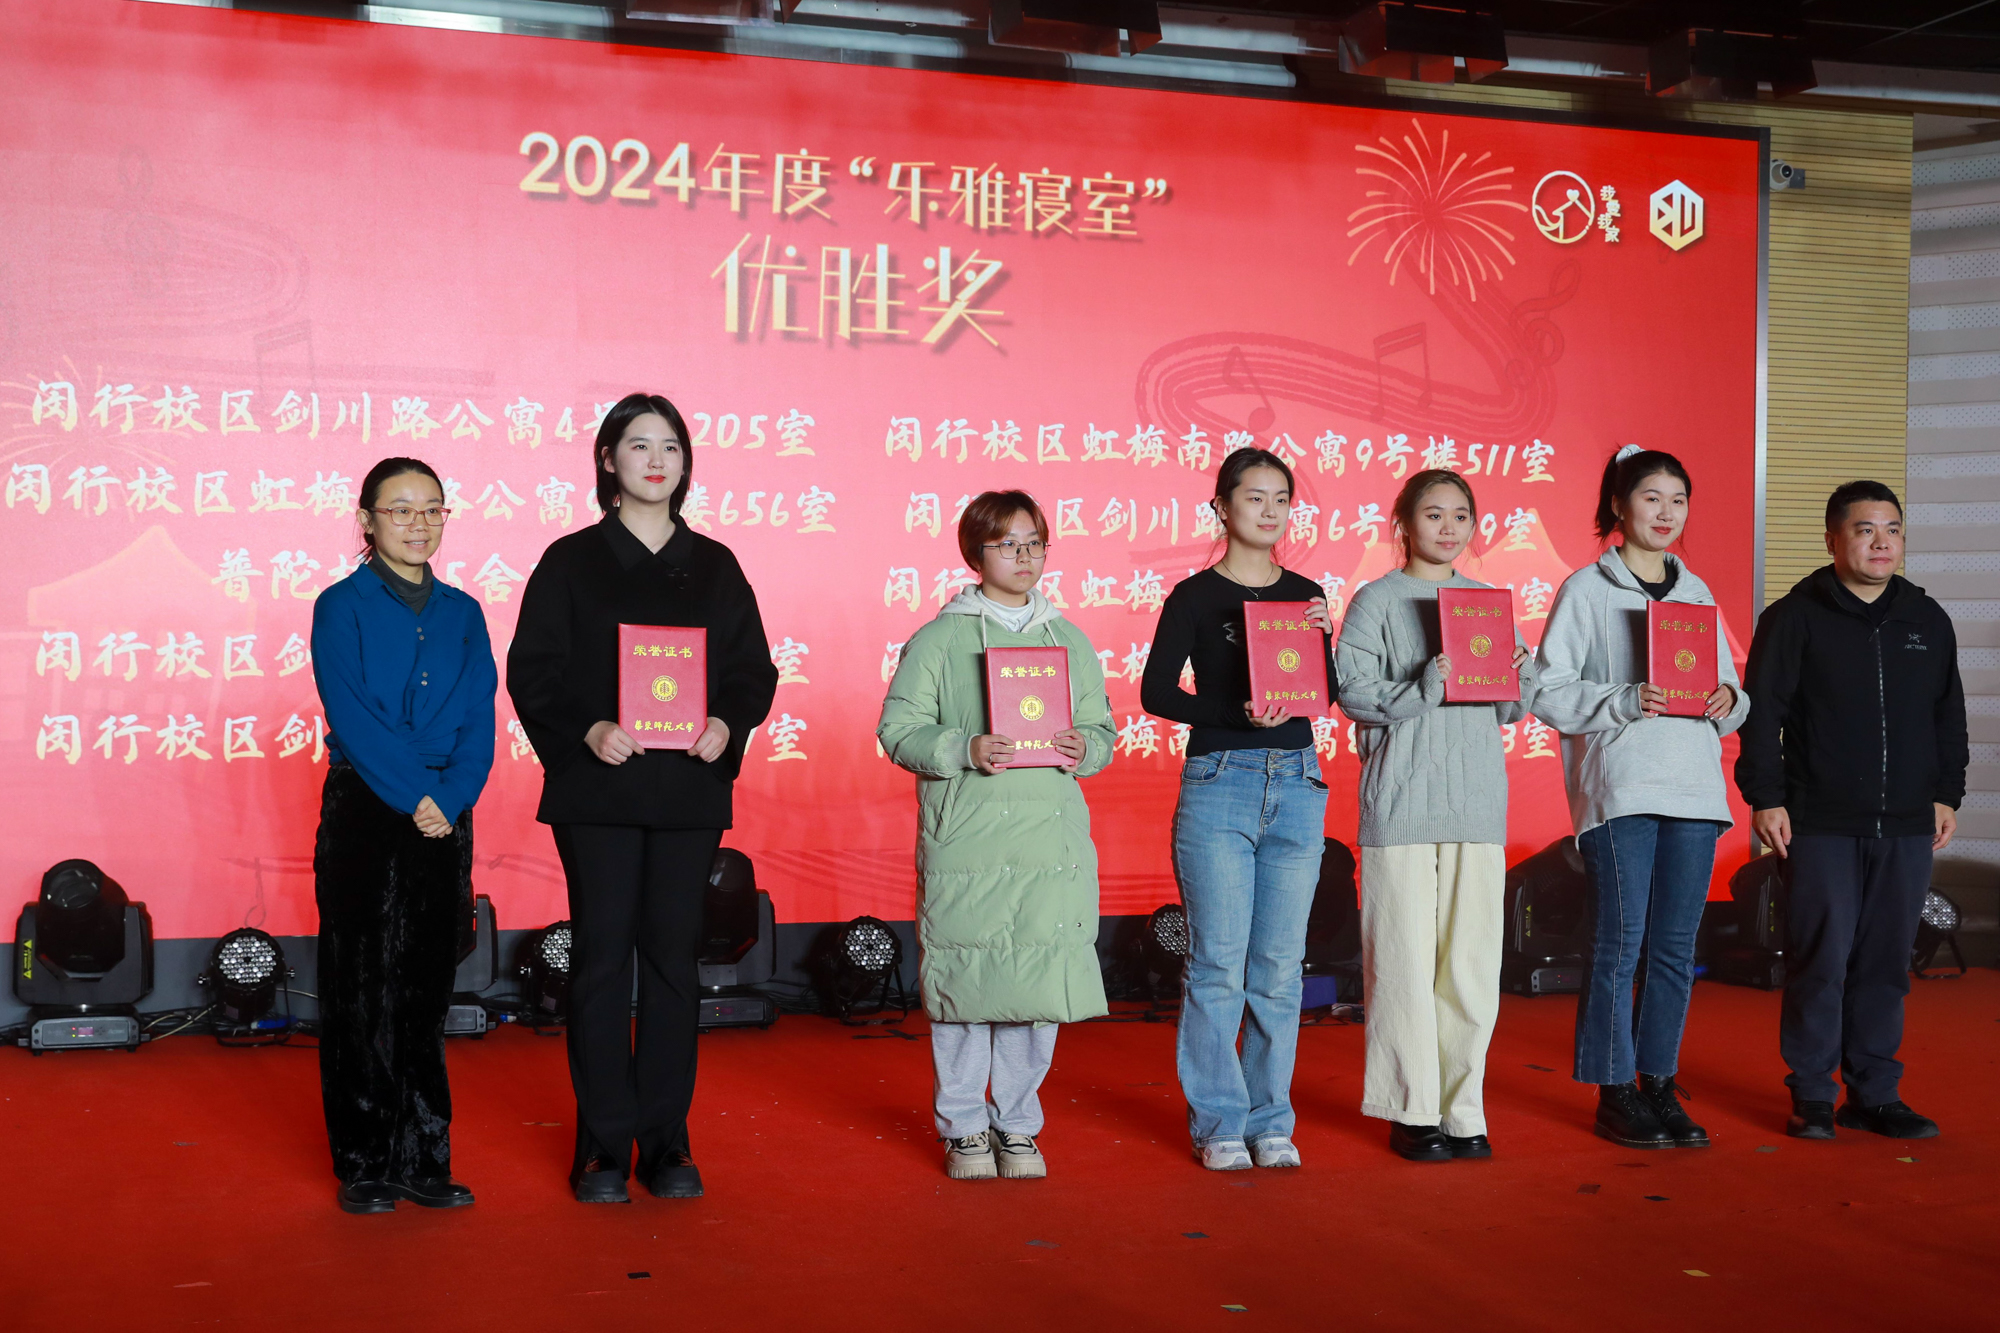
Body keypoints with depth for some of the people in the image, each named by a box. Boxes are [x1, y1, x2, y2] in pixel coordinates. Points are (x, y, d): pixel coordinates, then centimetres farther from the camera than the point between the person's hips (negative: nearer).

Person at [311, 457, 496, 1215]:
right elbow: (351, 717, -11)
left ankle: (425, 1161, 14)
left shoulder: (462, 613, 11)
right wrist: (412, 796, -16)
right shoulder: (341, 607, -1)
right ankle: (364, 1167, 9)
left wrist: (449, 796, -13)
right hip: (363, 814, -3)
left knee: (427, 989, 7)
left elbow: (478, 717, 2)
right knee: (360, 993, 1)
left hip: (444, 817, 4)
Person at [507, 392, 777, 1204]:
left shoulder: (714, 566, 11)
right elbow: (533, 671, -1)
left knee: (674, 956, 4)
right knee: (602, 956, 0)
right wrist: (586, 730, -18)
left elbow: (754, 670, 9)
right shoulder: (571, 562, 4)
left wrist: (728, 723, -11)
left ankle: (667, 1142, 13)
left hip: (689, 791, 2)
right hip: (598, 789, -2)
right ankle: (603, 1145, 8)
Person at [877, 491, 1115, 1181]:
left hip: (1052, 836, 3)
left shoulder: (1070, 641, 15)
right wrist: (965, 750, -17)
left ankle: (1017, 1125, 18)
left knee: (1040, 980, 2)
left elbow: (1102, 728, 16)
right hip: (966, 837, -3)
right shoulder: (939, 639, 4)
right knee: (964, 978, 1)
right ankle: (963, 1128, 16)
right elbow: (900, 729, -2)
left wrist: (1084, 749, -6)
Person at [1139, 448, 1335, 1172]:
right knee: (1218, 963, -3)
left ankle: (1270, 1119, 15)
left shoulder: (1305, 594, 12)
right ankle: (1219, 1124, 8)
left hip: (1296, 785, 4)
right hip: (1219, 785, -4)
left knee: (1280, 966, 6)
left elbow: (1329, 697, 13)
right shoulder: (1196, 595, 0)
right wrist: (1237, 712, -20)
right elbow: (1156, 691, -7)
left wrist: (1322, 637, -4)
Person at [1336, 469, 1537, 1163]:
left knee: (1473, 960, 4)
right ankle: (1412, 1111, 8)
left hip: (1477, 800, 4)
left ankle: (1461, 1108, 14)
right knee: (1405, 956, -2)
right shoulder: (1377, 601, 1)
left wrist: (1517, 677, -4)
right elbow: (1352, 690, -9)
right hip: (1402, 802, -4)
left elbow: (1510, 711, 16)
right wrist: (1426, 687, -20)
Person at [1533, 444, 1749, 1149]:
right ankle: (1614, 1093, 7)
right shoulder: (1586, 590, 0)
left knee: (1676, 947, 7)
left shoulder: (1697, 592, 16)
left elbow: (1730, 687, 19)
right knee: (1618, 945, -3)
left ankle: (1660, 1084, 18)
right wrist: (1626, 700, -17)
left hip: (1693, 787, 5)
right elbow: (1548, 691, -5)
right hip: (1618, 787, -5)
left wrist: (1726, 701, -3)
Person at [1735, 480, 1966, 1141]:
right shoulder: (1794, 617, -1)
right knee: (1821, 959, -3)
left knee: (1886, 962, 7)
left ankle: (1875, 1094, 17)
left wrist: (1947, 794, 12)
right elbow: (1762, 713, -3)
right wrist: (1764, 797, -8)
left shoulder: (1928, 619, 13)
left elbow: (1949, 715, 18)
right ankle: (1811, 1096, 7)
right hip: (1822, 825, -4)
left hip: (1908, 827, 4)